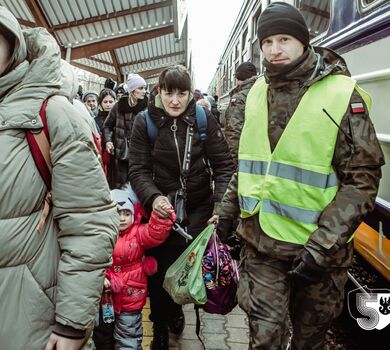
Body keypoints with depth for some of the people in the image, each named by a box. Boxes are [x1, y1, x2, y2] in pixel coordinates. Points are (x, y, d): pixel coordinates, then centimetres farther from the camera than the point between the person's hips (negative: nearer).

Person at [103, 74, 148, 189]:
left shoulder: (147, 107, -3)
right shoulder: (119, 106, 1)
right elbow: (107, 126, 12)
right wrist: (107, 140, -3)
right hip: (119, 153, 1)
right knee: (118, 186, 8)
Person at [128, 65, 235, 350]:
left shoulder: (204, 119, -5)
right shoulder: (145, 122, -6)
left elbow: (224, 165, -5)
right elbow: (138, 170, -7)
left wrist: (222, 205, -19)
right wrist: (153, 198, -27)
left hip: (199, 208, 1)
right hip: (161, 208, 0)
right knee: (159, 270, 1)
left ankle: (175, 310, 42)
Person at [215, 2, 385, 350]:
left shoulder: (342, 94, -9)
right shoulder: (257, 92, 6)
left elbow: (362, 178, -12)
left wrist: (322, 246, -19)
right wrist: (226, 211, 10)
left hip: (317, 247, -2)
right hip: (261, 241, 3)